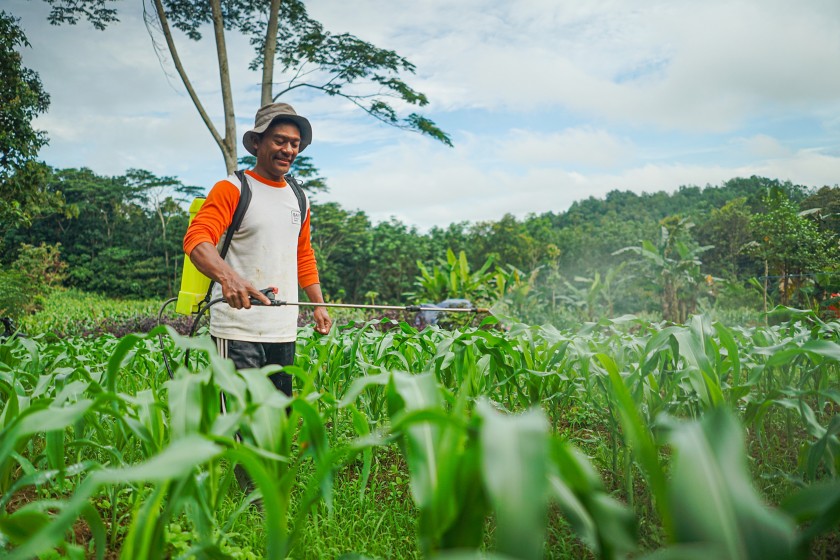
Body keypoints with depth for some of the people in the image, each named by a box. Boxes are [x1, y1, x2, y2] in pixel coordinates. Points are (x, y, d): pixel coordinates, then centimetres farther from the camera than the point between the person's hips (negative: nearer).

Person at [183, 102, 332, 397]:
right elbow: (196, 239, -18)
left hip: (284, 332, 7)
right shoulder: (232, 189, -4)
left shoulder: (299, 198, 17)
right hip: (237, 331, -6)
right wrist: (227, 276, -37)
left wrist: (319, 304, 17)